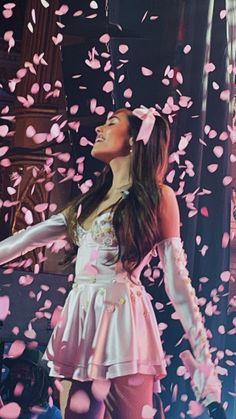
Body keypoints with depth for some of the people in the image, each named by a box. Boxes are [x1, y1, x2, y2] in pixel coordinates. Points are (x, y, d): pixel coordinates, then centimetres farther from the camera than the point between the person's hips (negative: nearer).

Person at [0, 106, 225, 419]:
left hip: (122, 322, -6)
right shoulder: (93, 197, 16)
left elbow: (178, 280, -7)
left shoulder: (157, 196, -3)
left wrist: (204, 362, -10)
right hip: (80, 322, 6)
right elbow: (31, 238, 17)